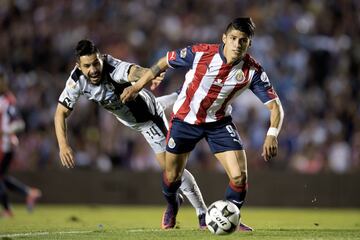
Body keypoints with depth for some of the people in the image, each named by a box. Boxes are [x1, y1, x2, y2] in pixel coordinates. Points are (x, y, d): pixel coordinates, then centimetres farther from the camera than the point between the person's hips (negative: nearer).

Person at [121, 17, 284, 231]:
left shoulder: (253, 71, -22)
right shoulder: (200, 54, -26)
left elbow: (275, 106, -22)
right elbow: (164, 62, -9)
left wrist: (272, 135, -40)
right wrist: (137, 87, -4)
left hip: (219, 122, 1)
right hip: (185, 119, 0)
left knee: (239, 176, -15)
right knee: (172, 177, 12)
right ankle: (172, 207, 49)